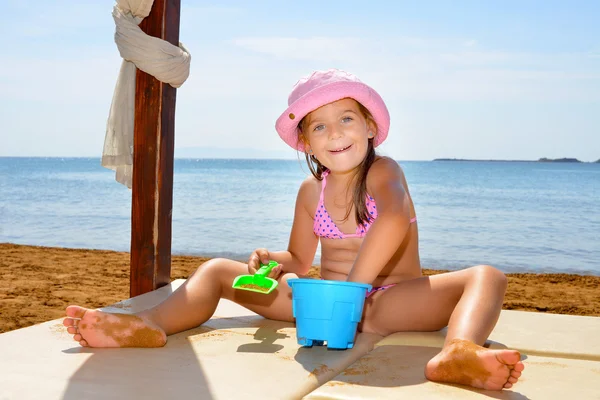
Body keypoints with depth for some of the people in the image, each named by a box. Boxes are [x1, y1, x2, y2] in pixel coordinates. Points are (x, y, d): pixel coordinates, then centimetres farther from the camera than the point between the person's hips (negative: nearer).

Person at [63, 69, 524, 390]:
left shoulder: (383, 171, -7)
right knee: (217, 270, -2)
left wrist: (353, 285, -35)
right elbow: (299, 260, 14)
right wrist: (271, 261, -10)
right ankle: (151, 325, -32)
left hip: (389, 301, -4)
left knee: (486, 277, -31)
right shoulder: (310, 191, 9)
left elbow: (394, 219, -30)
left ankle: (457, 353, -66)